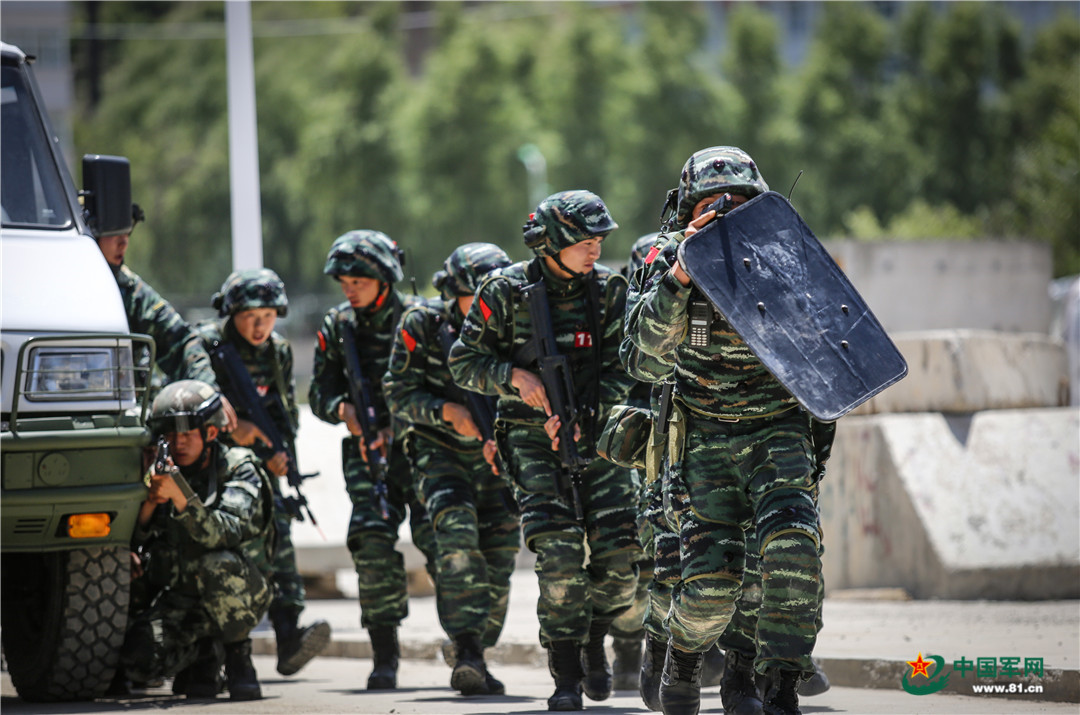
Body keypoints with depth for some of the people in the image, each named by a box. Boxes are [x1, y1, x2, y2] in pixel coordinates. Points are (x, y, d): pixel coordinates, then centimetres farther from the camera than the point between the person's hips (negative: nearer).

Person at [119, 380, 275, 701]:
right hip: (178, 599, 4)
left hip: (241, 594, -3)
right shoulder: (160, 473, 3)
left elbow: (223, 533, -27)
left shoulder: (239, 469, -9)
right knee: (137, 655, -23)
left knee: (216, 565, -37)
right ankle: (203, 653, 9)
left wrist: (181, 497, -41)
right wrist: (148, 504, -21)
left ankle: (238, 654, -12)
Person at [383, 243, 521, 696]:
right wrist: (447, 413, -23)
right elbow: (399, 394, -7)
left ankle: (474, 657, 17)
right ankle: (467, 653, -28)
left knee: (498, 559, 0)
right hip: (440, 451, -3)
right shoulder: (422, 325, -10)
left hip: (494, 455, 3)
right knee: (458, 536, -24)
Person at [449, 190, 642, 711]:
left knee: (619, 559, -7)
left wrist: (582, 416, -14)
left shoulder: (608, 288, 0)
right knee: (559, 554, -17)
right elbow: (464, 362, 1)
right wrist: (515, 376, -16)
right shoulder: (506, 292, -6)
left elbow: (623, 369, -1)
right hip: (534, 440, -2)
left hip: (596, 436, 2)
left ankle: (594, 635, 25)